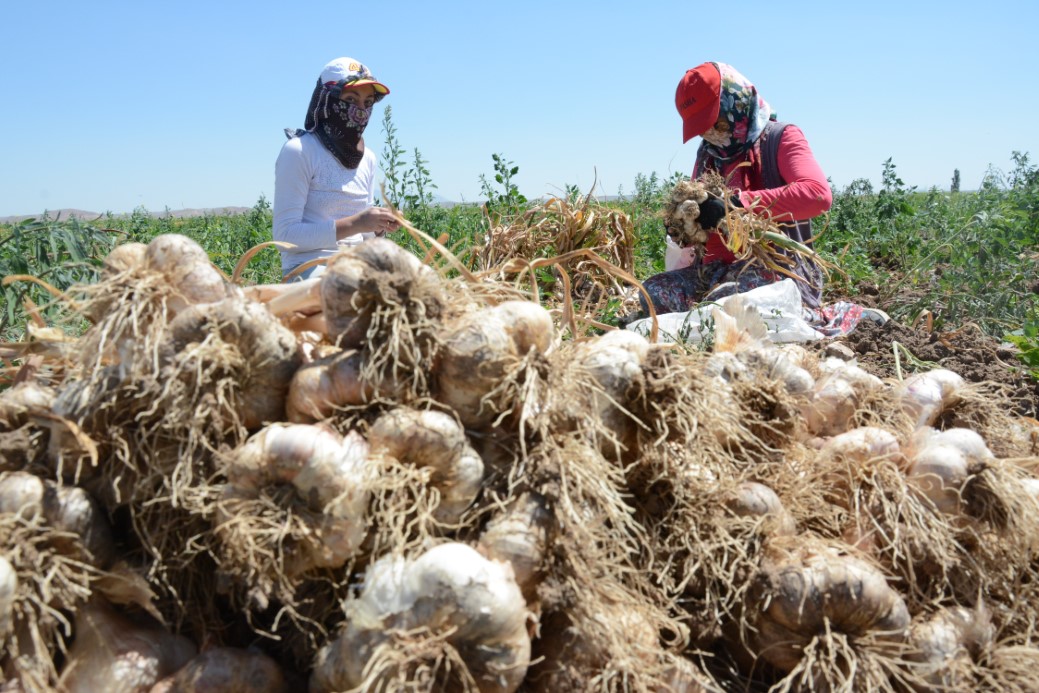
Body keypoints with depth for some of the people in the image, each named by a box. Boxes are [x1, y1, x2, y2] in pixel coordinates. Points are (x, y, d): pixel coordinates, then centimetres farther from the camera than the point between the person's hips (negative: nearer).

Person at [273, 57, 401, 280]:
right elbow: (285, 235, -13)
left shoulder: (367, 158, 12)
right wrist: (354, 224, -21)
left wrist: (378, 228, -3)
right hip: (309, 269, -7)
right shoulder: (299, 151, -7)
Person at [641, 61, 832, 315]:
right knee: (653, 291, -20)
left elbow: (818, 194, -20)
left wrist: (739, 202, -25)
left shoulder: (780, 139, -1)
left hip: (777, 269, -6)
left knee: (726, 300, -39)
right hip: (717, 269, 7)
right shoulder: (708, 153, 18)